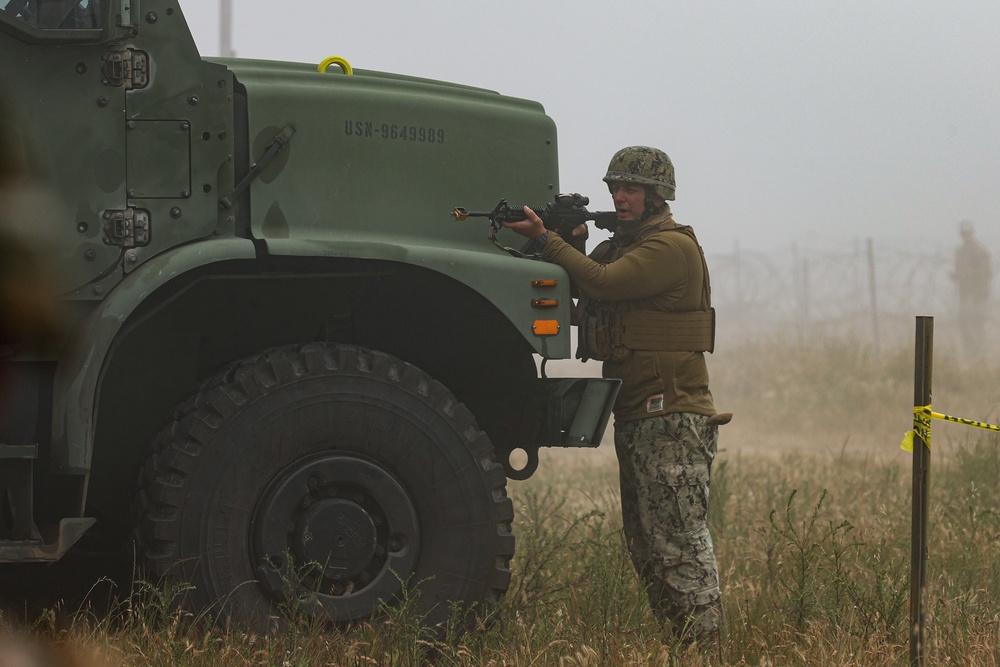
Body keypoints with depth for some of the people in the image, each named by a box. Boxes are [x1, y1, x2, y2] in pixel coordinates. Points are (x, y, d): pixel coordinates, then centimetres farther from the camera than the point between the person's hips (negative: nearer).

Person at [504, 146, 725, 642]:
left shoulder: (673, 246, -11)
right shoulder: (622, 244, 21)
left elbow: (603, 283, -20)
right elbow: (581, 283, 12)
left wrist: (544, 239, -16)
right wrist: (571, 243, -7)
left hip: (670, 419, -10)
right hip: (636, 417, 10)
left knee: (679, 540, -13)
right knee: (645, 545, 11)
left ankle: (706, 642, -14)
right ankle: (676, 639, 15)